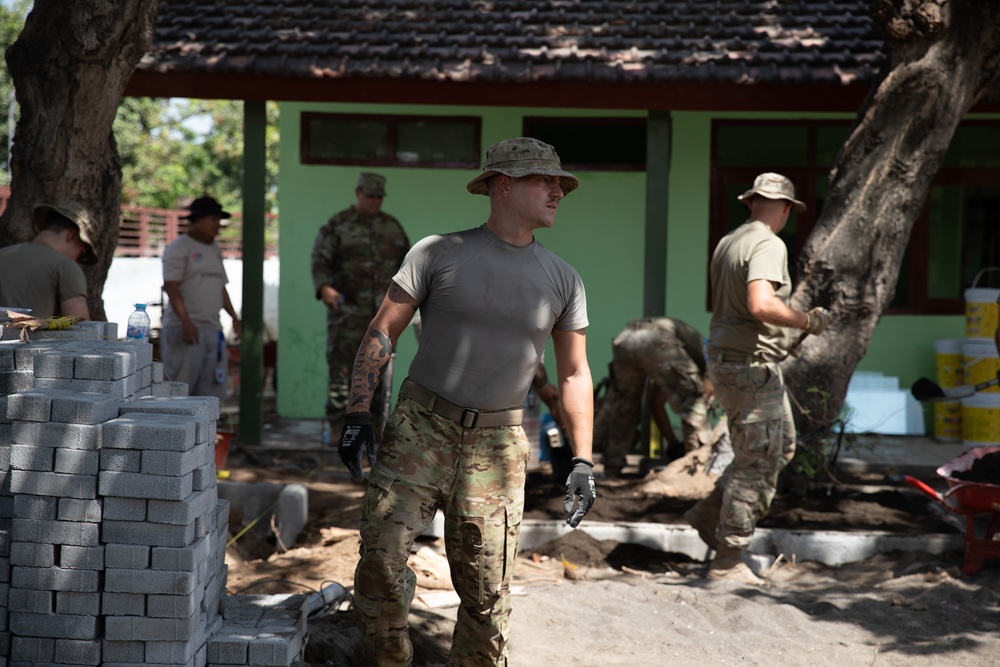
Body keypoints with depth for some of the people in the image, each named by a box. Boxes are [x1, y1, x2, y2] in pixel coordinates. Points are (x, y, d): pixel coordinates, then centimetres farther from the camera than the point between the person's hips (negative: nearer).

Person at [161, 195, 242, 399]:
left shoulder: (215, 250, 20)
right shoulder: (179, 248, -4)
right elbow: (171, 287, -12)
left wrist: (234, 318, 16)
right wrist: (185, 322, -21)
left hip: (213, 330, 8)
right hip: (185, 330, -8)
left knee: (211, 391, 4)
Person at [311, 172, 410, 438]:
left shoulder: (392, 226, 14)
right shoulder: (336, 226, 0)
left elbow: (407, 262, 20)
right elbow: (320, 259, -8)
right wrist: (324, 287, -26)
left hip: (383, 313, 4)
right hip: (348, 311, -4)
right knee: (342, 367, -6)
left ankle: (377, 426, 12)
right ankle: (337, 426, -2)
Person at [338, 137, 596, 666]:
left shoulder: (562, 280, 8)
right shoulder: (439, 254, 0)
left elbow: (574, 373, 13)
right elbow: (382, 333, 2)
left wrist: (583, 461, 6)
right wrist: (357, 413, -8)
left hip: (498, 444, 2)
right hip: (420, 427, -2)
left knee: (487, 592, 0)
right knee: (381, 560, -9)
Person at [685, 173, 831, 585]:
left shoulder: (728, 243, 13)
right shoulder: (768, 245, -16)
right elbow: (760, 305, -31)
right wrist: (807, 322, -17)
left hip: (725, 361, 10)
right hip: (752, 367, -10)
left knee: (782, 446, 19)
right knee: (756, 462, -3)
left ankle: (710, 514, 21)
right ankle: (728, 562, 4)